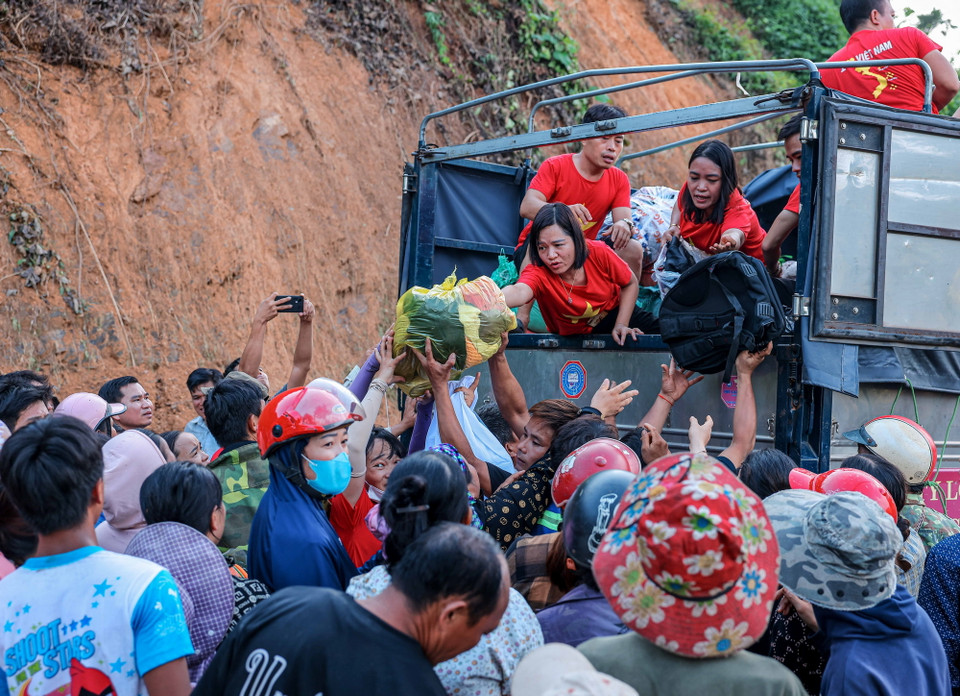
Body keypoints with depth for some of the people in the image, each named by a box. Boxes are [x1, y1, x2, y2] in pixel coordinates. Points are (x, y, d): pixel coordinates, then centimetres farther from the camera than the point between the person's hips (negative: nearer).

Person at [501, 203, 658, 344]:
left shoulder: (599, 253, -26)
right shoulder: (538, 273, -33)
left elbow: (630, 284, -6)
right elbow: (519, 292, -59)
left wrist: (621, 325, -16)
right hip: (573, 337, -1)